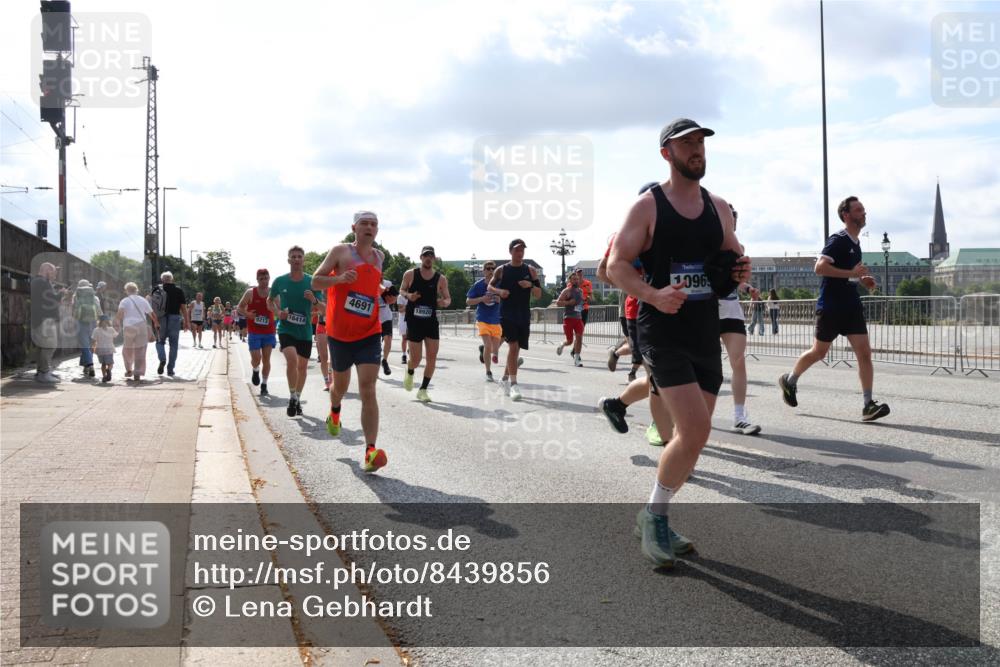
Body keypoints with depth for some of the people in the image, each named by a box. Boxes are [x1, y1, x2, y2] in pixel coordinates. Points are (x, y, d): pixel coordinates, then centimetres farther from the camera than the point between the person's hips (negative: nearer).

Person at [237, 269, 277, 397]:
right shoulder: (250, 292, -3)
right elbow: (240, 307, 5)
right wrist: (247, 314, -15)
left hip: (269, 332, 1)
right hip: (254, 332, -1)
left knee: (266, 359, 2)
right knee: (256, 358, -8)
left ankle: (264, 384, 14)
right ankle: (255, 371, 27)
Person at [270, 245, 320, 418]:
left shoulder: (312, 282, -5)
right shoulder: (280, 281, -3)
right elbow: (270, 301, 13)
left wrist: (313, 300, -23)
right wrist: (278, 312, -7)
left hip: (305, 331, 2)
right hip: (286, 328, -2)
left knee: (302, 366, 11)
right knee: (292, 359, -24)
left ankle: (297, 399, 32)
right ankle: (292, 397, -7)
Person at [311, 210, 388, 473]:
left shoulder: (379, 256, 11)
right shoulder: (340, 251, -3)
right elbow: (315, 281, -5)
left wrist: (381, 292, 13)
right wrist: (338, 278, -21)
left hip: (369, 335, 1)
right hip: (339, 333, -1)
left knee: (368, 390, -12)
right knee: (340, 384, 18)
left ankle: (371, 451, -19)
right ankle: (334, 411, 55)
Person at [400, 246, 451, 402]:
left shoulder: (440, 279, 0)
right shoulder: (410, 274, -2)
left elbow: (448, 298, 8)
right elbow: (401, 290, 10)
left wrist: (445, 302, -15)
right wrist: (408, 295, -12)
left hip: (431, 321, 2)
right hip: (414, 320, -2)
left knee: (432, 358, -4)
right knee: (415, 359, -3)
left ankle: (423, 390, 11)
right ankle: (409, 372, 33)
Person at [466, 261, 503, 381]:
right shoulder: (478, 284, -4)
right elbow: (468, 301, 0)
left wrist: (500, 299, -18)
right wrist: (482, 299, -16)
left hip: (496, 321, 3)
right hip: (483, 320, -2)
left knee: (495, 351, 8)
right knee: (488, 345, -17)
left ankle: (483, 349, 44)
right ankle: (488, 372, 0)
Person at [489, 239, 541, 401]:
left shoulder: (530, 270, 6)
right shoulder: (501, 270, 2)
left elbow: (538, 294, 7)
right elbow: (490, 286, 12)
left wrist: (531, 285, -13)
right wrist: (499, 291, -9)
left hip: (524, 316, 3)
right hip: (507, 314, -3)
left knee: (516, 348, 11)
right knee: (513, 345, -17)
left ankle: (506, 377, 32)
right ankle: (513, 384, -18)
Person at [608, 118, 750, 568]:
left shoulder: (718, 207, 12)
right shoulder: (647, 206, -5)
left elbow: (734, 258, 20)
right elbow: (616, 265, -8)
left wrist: (741, 270, -5)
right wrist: (654, 295, -25)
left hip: (706, 335, 6)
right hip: (662, 333, -6)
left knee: (693, 436, 9)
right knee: (695, 431, -17)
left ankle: (655, 520, 27)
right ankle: (653, 515, 5)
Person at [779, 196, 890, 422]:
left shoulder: (855, 243, 14)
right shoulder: (838, 240, -12)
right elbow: (820, 267, -24)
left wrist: (862, 279, 10)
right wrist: (851, 273, -24)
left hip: (851, 306, 7)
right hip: (830, 306, -7)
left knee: (864, 352, -5)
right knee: (819, 352, 8)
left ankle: (868, 404, -6)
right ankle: (789, 380, 31)